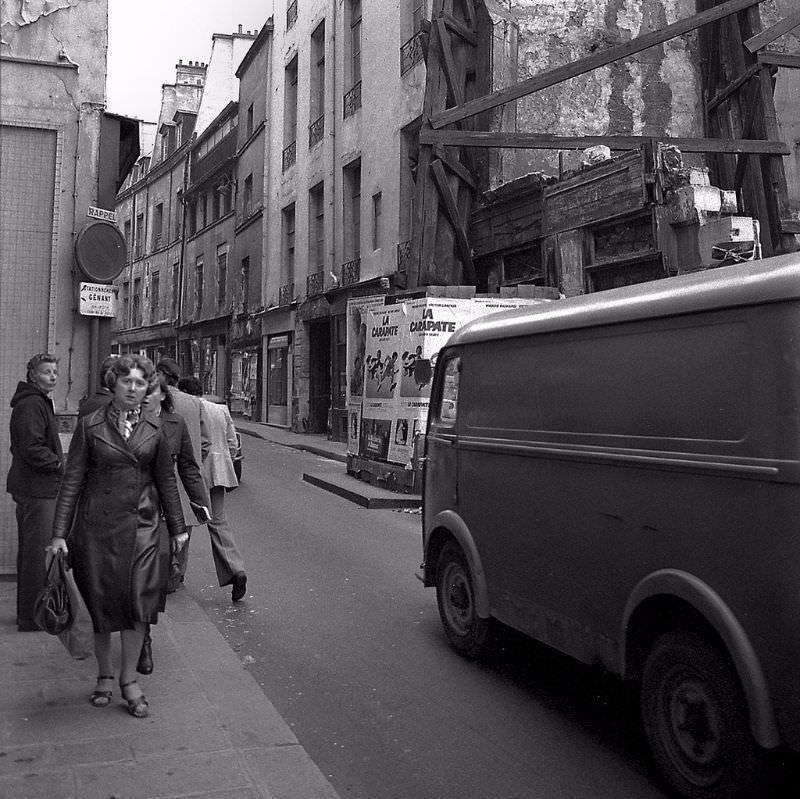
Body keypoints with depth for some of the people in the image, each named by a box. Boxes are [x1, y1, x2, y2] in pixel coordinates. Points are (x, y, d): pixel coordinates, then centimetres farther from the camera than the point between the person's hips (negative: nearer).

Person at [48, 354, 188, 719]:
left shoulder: (153, 427, 5)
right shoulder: (90, 425, -2)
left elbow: (166, 479, 10)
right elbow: (72, 479, -2)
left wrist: (177, 528, 11)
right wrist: (60, 533, -6)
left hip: (142, 524, 1)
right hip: (97, 524, -1)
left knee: (138, 602, -3)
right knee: (100, 603, 8)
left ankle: (129, 679, 13)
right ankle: (104, 676, 27)